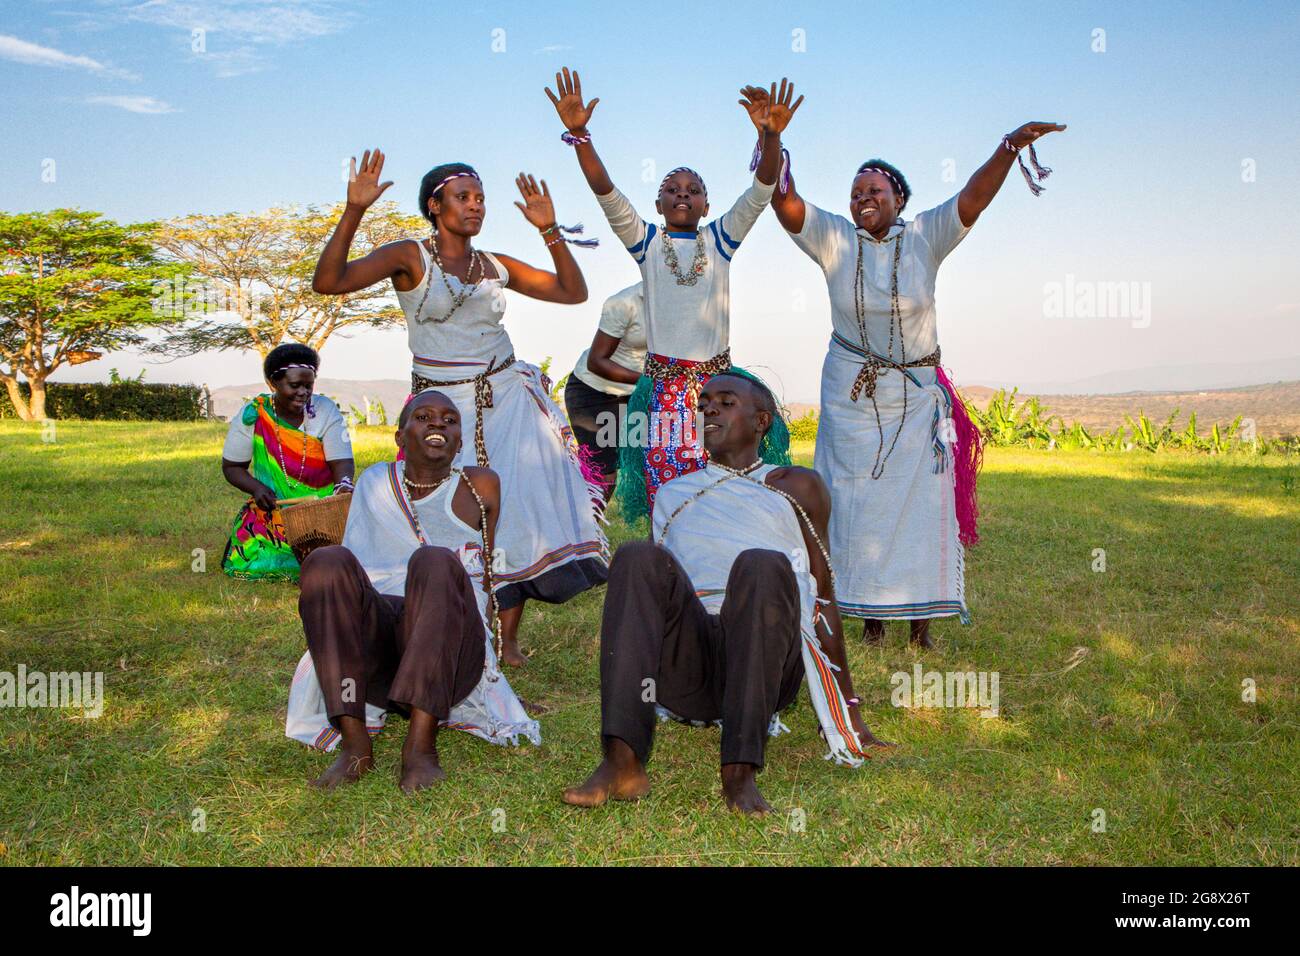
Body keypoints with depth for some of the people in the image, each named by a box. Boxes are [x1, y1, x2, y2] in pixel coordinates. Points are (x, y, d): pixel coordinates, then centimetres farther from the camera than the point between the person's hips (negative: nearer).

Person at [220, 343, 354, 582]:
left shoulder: (326, 412, -6)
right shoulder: (252, 415, -5)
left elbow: (341, 462, -13)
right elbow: (231, 466, 4)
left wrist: (344, 485, -36)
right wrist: (256, 488, -16)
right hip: (271, 507, 1)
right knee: (250, 563, -18)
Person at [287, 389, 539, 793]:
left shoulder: (480, 486, 11)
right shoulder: (375, 482, 17)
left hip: (452, 651, -2)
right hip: (375, 647, 2)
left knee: (435, 561, -32)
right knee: (326, 561, -25)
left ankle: (421, 743, -40)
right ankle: (354, 742, -31)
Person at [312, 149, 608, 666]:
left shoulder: (496, 266, 10)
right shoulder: (409, 257, -2)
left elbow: (573, 291, 12)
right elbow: (328, 282, -14)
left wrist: (550, 230, 3)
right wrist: (353, 212, -23)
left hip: (507, 397, 3)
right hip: (443, 406, -3)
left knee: (520, 506, -7)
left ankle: (507, 639, 2)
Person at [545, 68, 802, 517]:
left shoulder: (720, 239, 8)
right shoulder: (646, 242, 7)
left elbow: (760, 193, -5)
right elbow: (606, 193, -5)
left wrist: (771, 136, -22)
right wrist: (579, 134, -18)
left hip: (716, 376, 1)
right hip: (663, 379, 0)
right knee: (663, 489, -2)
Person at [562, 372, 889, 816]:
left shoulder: (798, 487, 20)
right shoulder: (672, 493, 29)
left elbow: (822, 598, 17)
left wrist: (849, 715, 15)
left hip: (762, 664, -2)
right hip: (685, 666, 2)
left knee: (762, 565, -32)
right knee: (636, 557, -25)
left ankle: (740, 772, -37)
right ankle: (622, 763, -37)